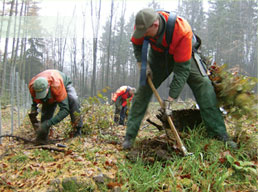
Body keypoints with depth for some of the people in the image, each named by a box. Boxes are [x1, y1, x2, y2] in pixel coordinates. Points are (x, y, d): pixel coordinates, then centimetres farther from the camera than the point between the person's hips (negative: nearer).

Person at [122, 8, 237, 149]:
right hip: (158, 55, 3)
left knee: (203, 84, -18)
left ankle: (219, 134, -10)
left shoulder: (183, 31, -39)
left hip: (182, 55, -2)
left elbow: (182, 69, -37)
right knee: (143, 90, -8)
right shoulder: (142, 24, -26)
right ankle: (130, 136, 0)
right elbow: (137, 45, -3)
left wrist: (171, 99, -37)